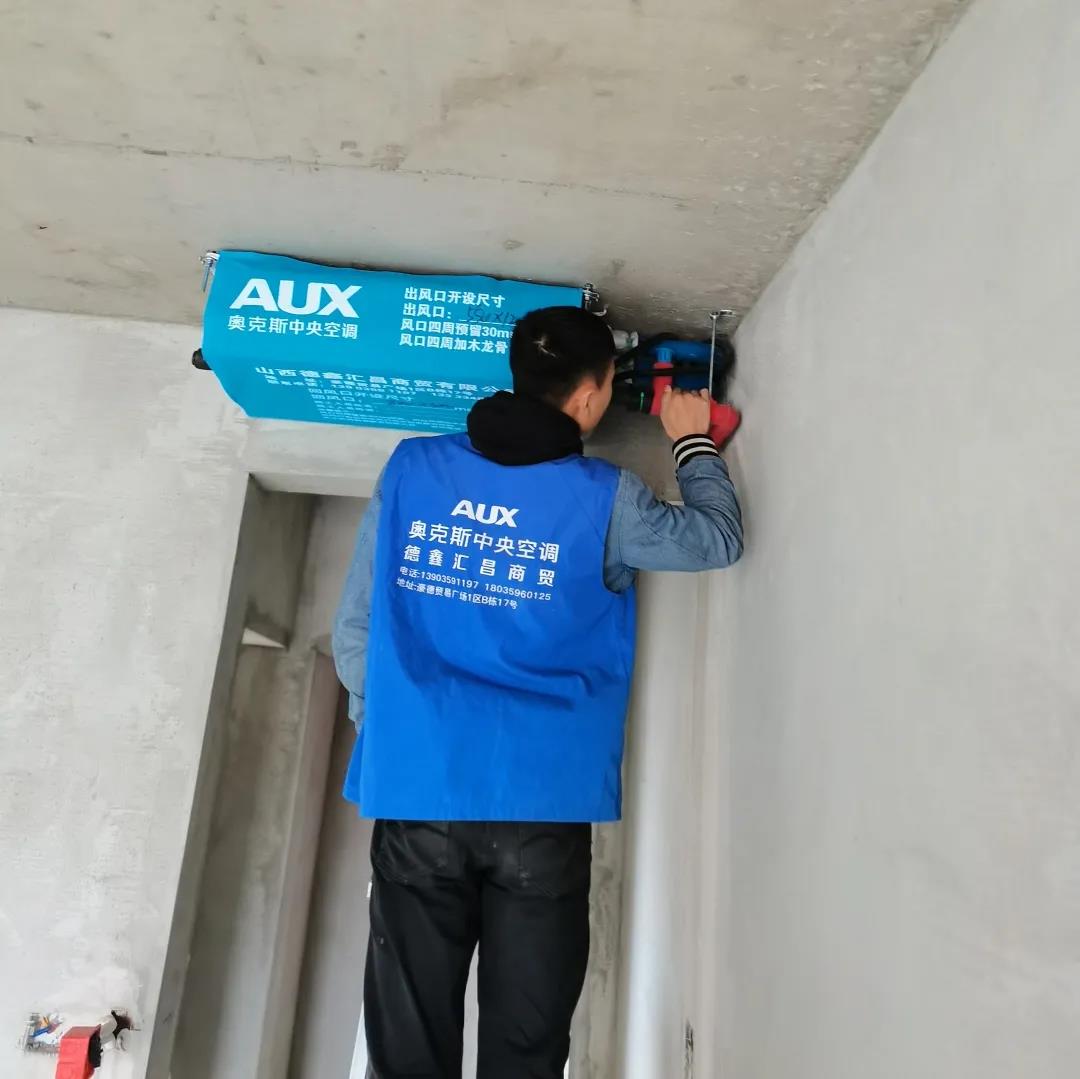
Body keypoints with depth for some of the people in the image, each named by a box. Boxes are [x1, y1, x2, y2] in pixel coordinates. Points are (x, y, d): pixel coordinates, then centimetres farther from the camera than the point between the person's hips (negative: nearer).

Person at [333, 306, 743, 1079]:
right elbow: (720, 540, 12)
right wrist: (693, 443, 26)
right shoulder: (603, 499, -3)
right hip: (542, 805, -2)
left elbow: (354, 629, 5)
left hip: (415, 795, 3)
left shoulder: (411, 468, 3)